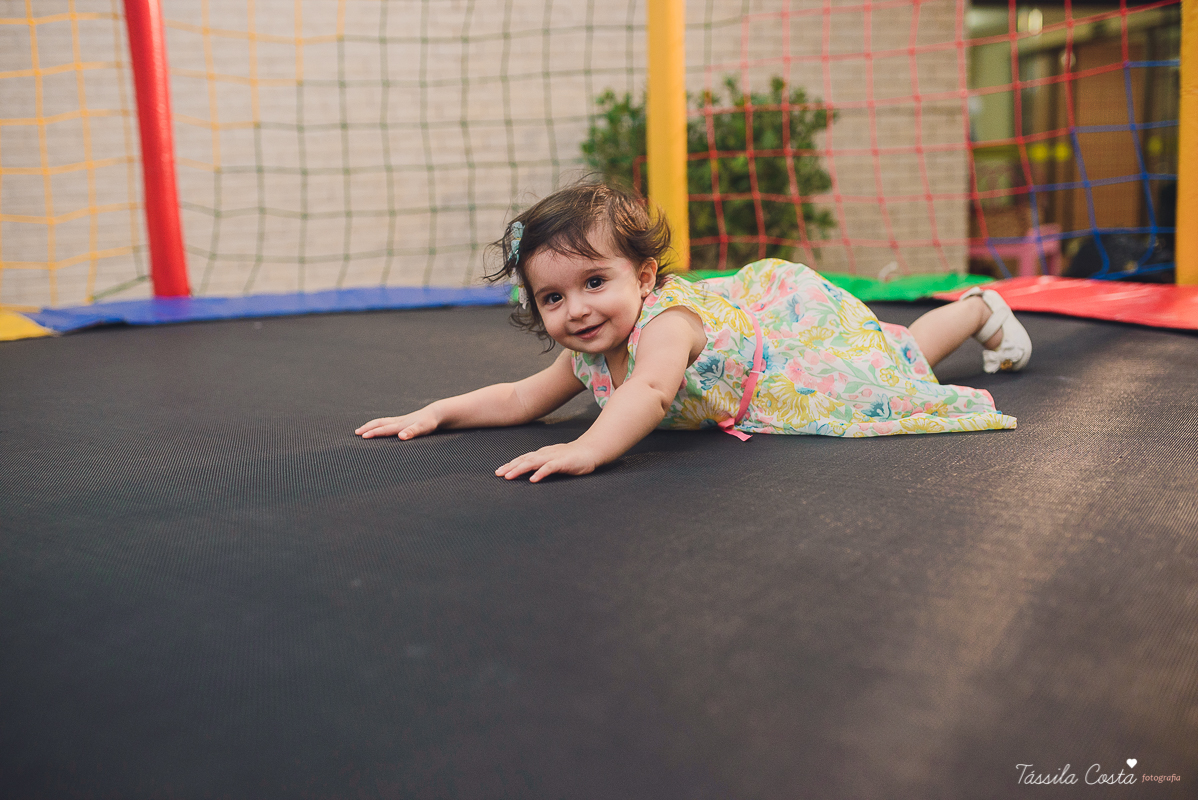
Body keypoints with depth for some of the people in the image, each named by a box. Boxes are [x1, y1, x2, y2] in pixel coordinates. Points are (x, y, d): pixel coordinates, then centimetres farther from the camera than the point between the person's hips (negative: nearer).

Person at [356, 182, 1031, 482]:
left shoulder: (667, 316, -45)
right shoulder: (588, 358, -21)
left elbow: (651, 392, -64)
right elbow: (522, 398, -13)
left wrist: (589, 449, -79)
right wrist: (437, 412, -23)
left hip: (798, 316, -6)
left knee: (901, 361, 18)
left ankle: (981, 308, 44)